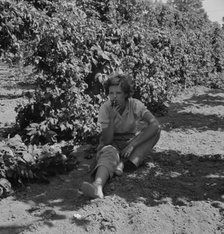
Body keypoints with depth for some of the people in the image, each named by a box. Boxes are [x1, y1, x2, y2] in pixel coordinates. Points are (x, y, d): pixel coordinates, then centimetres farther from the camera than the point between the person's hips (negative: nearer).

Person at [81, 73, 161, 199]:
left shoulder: (135, 105, -14)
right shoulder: (105, 108, -14)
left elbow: (155, 124, -29)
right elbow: (106, 140, -16)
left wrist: (132, 145, -33)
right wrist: (112, 118, -30)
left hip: (132, 141, 2)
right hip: (113, 144, -1)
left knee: (156, 130, -23)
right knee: (109, 152, -37)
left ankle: (124, 164, -31)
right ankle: (97, 186, -65)